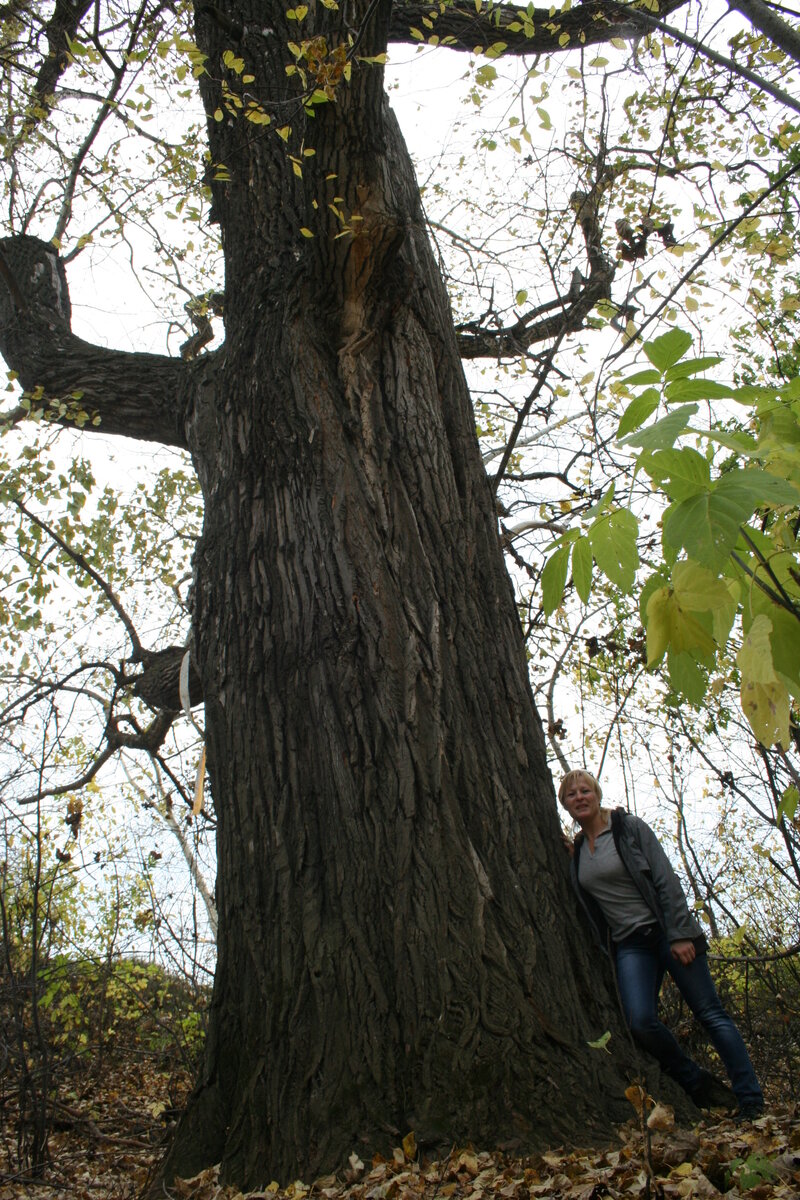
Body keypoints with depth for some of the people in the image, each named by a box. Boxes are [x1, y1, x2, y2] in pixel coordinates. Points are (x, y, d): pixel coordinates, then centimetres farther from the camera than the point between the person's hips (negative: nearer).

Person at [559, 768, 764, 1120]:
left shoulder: (629, 827, -4)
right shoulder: (574, 852, 9)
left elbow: (666, 879, -8)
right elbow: (586, 907, 15)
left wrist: (680, 934, -16)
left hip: (665, 931, -3)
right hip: (629, 944, 3)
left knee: (710, 1014, -3)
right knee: (640, 1021, -17)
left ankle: (750, 1100, 9)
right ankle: (699, 1085, 5)